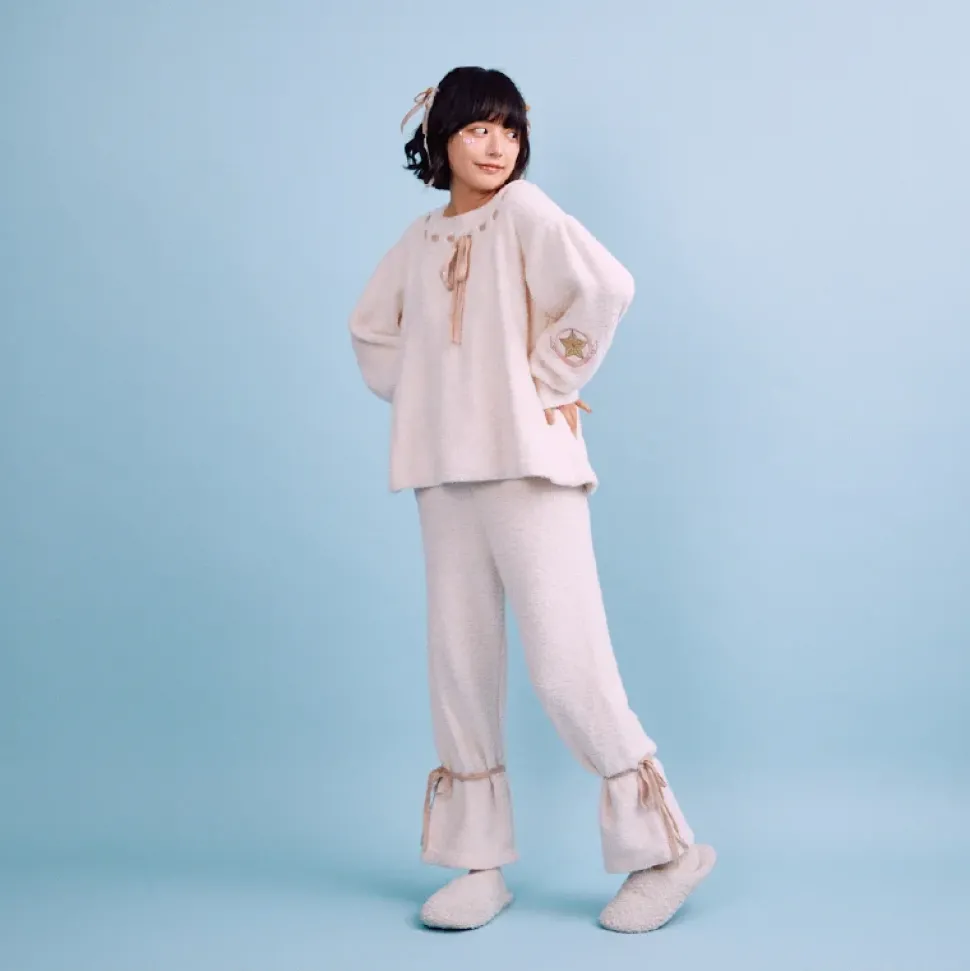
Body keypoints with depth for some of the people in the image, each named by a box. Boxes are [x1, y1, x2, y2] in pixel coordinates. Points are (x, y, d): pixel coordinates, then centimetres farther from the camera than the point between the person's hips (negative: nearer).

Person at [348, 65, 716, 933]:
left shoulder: (523, 211, -2)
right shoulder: (420, 242, 14)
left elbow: (606, 286, -18)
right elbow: (372, 330, 28)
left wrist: (551, 382, -11)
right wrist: (414, 399, 13)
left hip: (528, 467, -6)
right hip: (445, 476, 6)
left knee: (566, 664, -8)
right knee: (459, 667, 7)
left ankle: (664, 849, 8)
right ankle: (480, 864, 19)